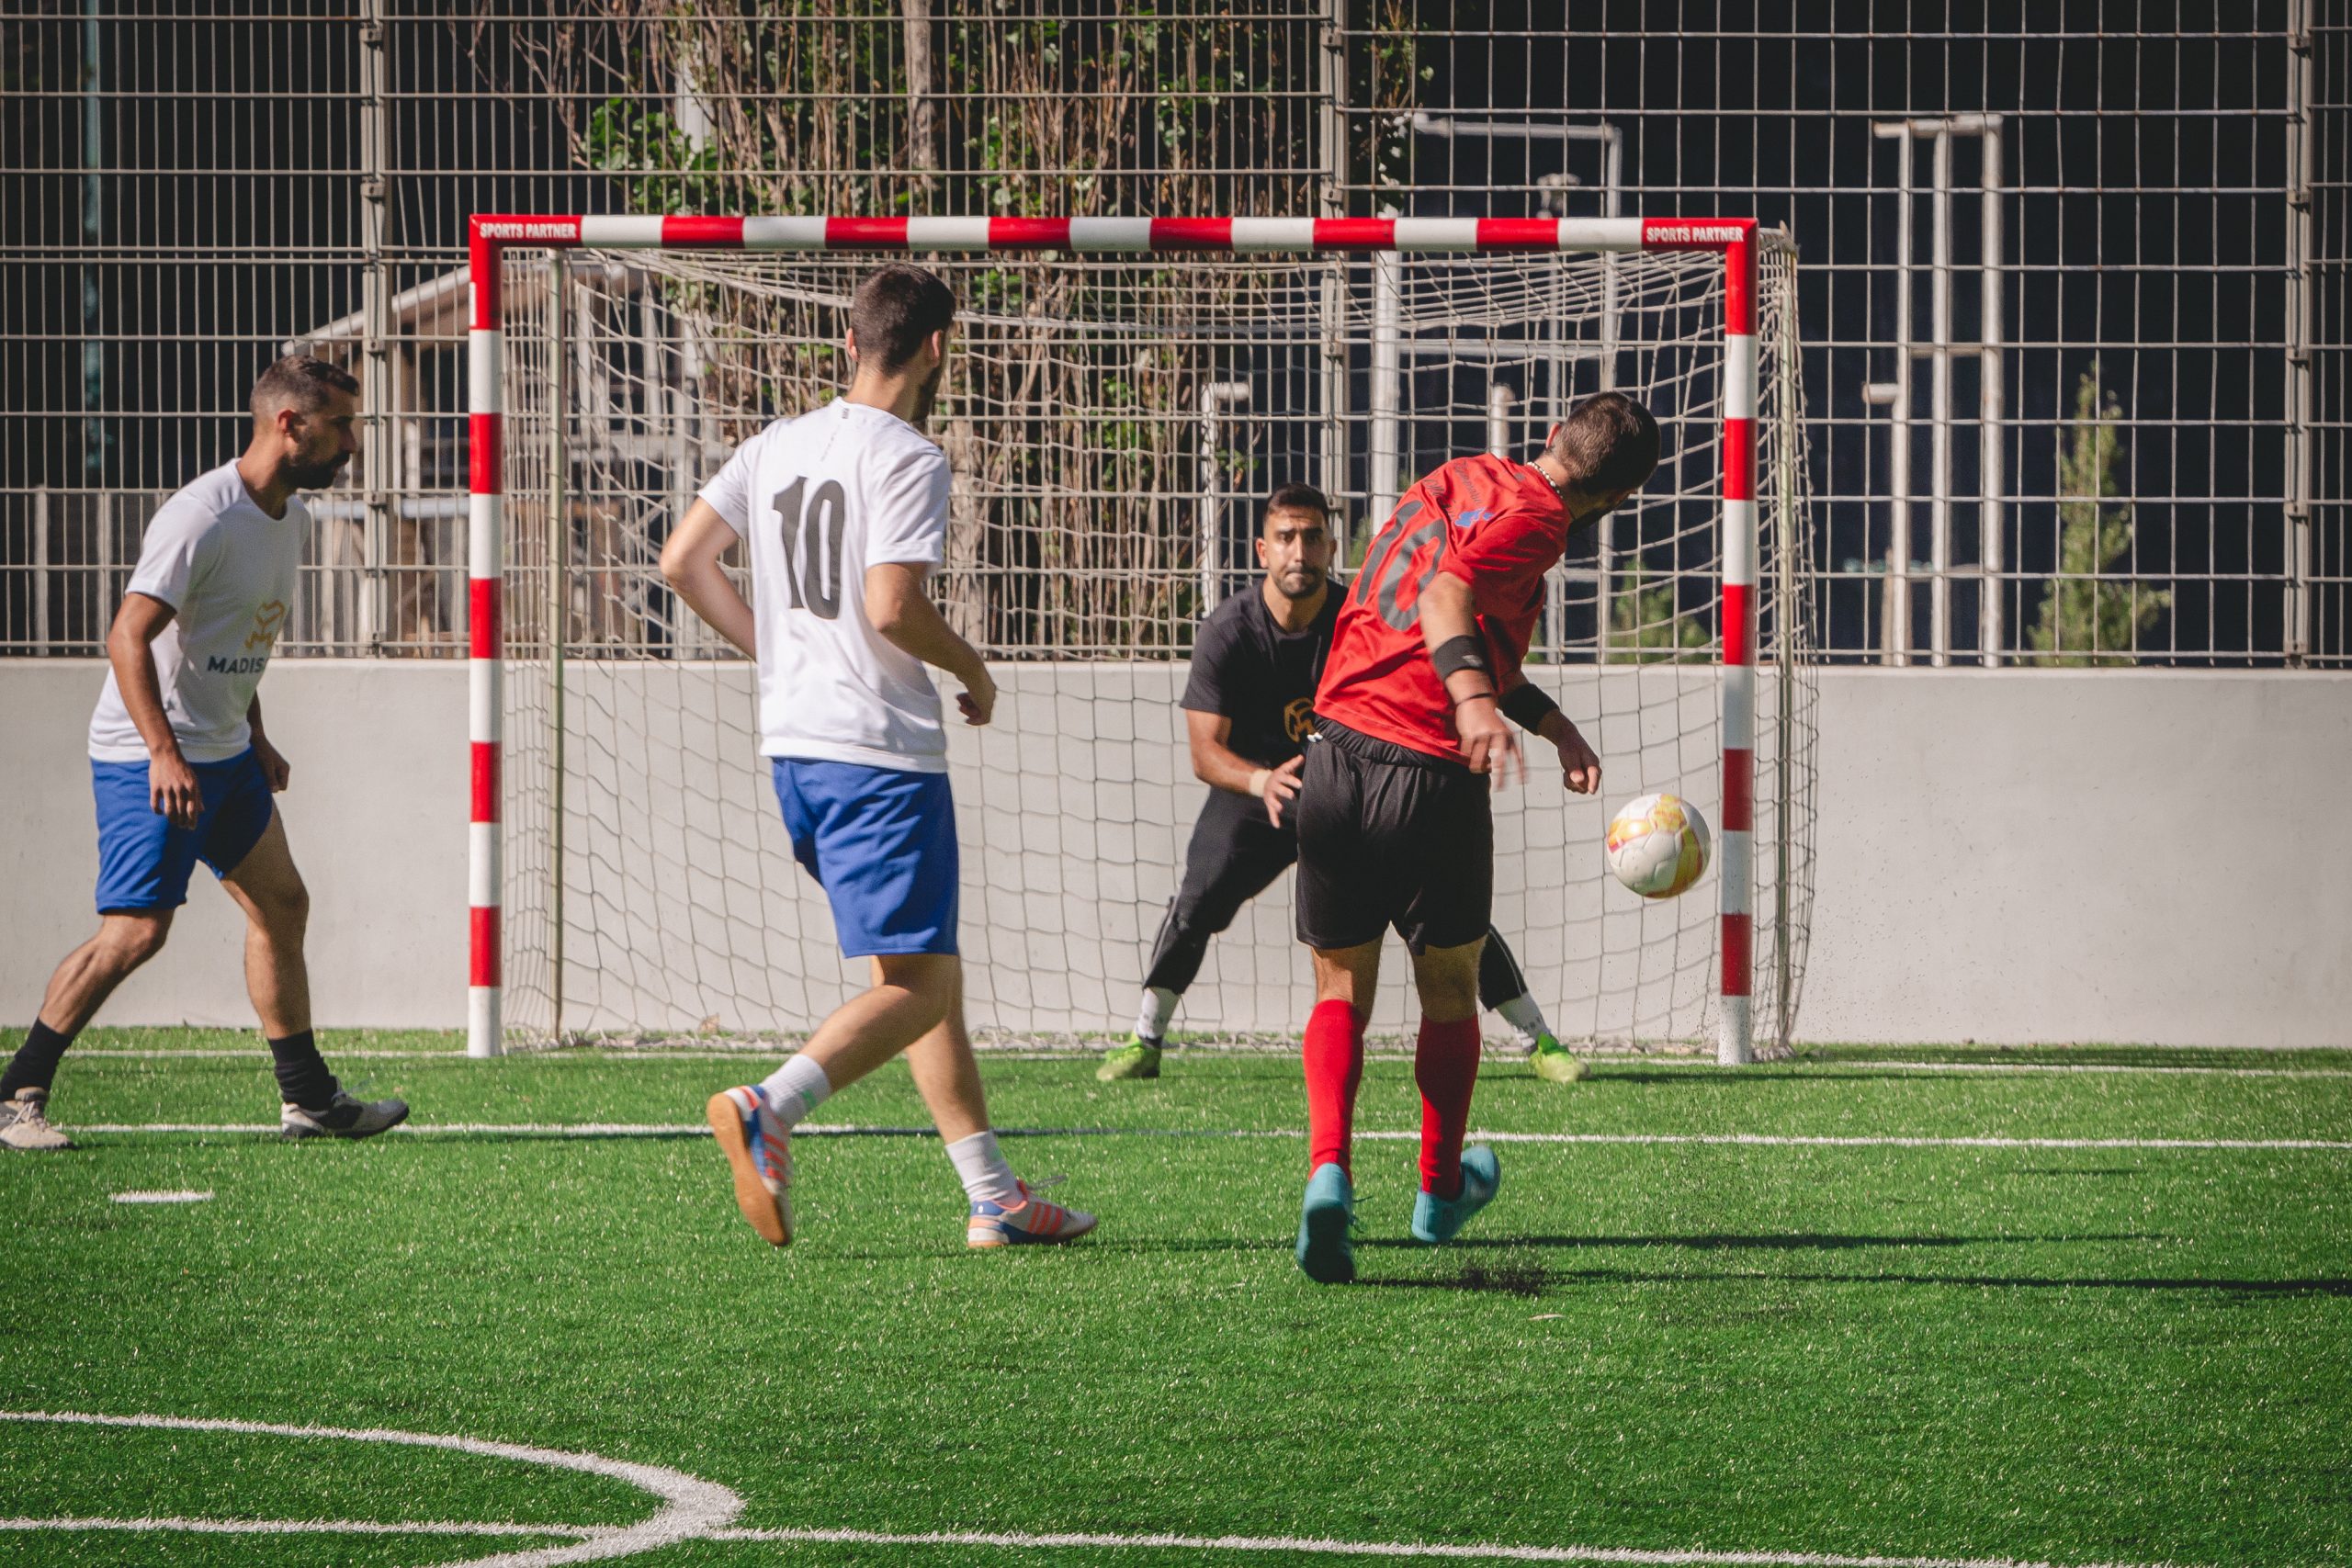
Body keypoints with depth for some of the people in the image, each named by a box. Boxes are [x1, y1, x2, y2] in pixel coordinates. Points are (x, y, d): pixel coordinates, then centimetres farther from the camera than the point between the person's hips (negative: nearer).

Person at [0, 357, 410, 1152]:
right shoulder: (202, 518, -21)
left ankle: (308, 1098, 22)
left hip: (224, 754, 10)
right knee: (136, 930, -14)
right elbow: (128, 635, -26)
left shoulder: (290, 516, 9)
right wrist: (165, 753, -33)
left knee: (282, 906, 13)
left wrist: (255, 736, 21)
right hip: (149, 757, -10)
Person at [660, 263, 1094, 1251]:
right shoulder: (907, 458, -11)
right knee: (913, 989, -8)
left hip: (791, 743, 9)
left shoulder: (775, 446, 11)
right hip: (882, 752, -8)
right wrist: (971, 669, -2)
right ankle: (766, 1110, -29)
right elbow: (892, 607, -20)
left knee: (935, 974, 15)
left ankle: (994, 1198, 16)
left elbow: (682, 561, 10)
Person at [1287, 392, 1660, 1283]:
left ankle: (1328, 1170, -10)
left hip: (1334, 765, 5)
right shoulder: (1535, 516, -7)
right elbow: (1447, 593, -26)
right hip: (1431, 777, -5)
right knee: (1449, 990, 18)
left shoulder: (1463, 478, 17)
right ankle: (1440, 1193, 32)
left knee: (1340, 988, 13)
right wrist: (1475, 704, -40)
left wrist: (1553, 725, 29)